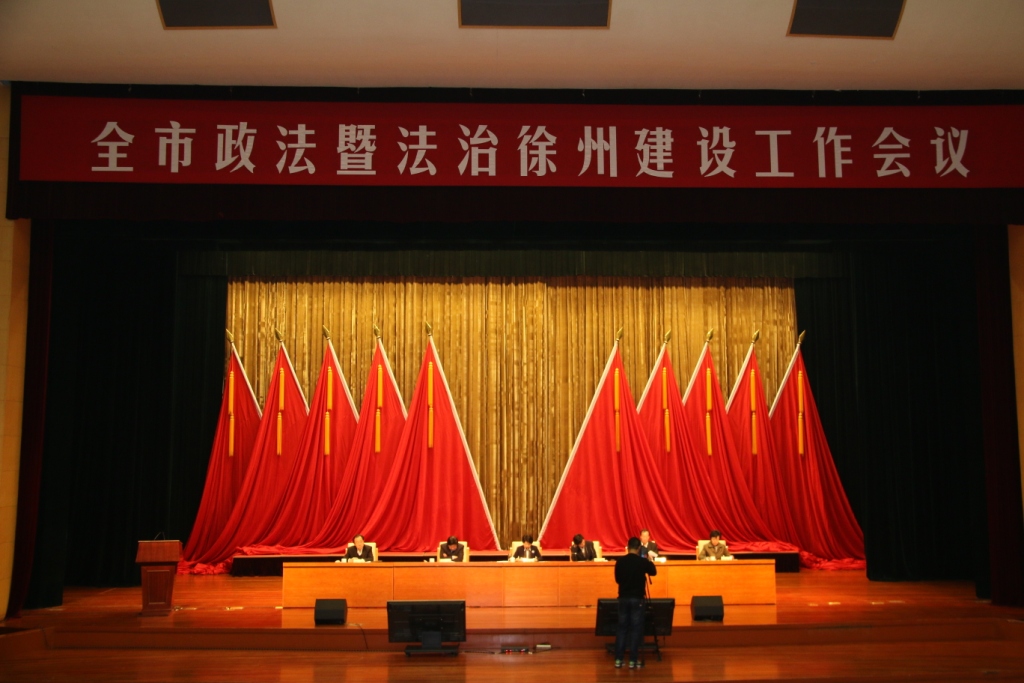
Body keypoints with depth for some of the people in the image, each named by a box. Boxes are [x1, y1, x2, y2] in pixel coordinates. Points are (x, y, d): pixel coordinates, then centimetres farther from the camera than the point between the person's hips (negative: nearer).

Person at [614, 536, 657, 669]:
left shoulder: (620, 561, -3)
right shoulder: (642, 561, -10)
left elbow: (617, 579, 8)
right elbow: (654, 572, 10)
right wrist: (649, 561, 26)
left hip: (623, 598, 3)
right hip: (637, 598, -3)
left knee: (622, 628, 9)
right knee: (636, 629, 4)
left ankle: (618, 659, 7)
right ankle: (633, 660, 3)